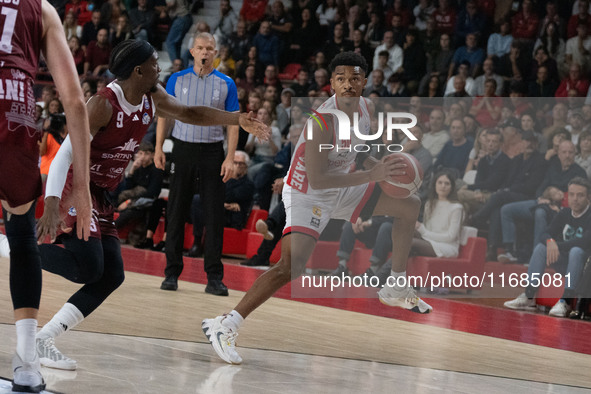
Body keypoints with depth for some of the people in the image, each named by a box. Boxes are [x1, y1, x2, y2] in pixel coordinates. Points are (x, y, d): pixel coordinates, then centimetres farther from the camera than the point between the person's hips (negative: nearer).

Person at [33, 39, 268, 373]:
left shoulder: (152, 98, 3)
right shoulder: (104, 104, -22)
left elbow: (189, 113, 22)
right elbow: (65, 154, -29)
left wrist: (238, 119, 9)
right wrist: (52, 207, -42)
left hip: (100, 196, 9)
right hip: (74, 187, -9)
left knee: (111, 276, 0)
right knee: (88, 267, -27)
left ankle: (43, 339, 0)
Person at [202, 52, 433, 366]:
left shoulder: (364, 109, -3)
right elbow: (318, 179, -32)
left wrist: (381, 167, -3)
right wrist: (372, 176, -33)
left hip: (342, 187, 9)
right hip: (307, 195, -9)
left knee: (410, 205, 12)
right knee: (291, 267, -26)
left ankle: (396, 287, 22)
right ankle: (224, 326, -21)